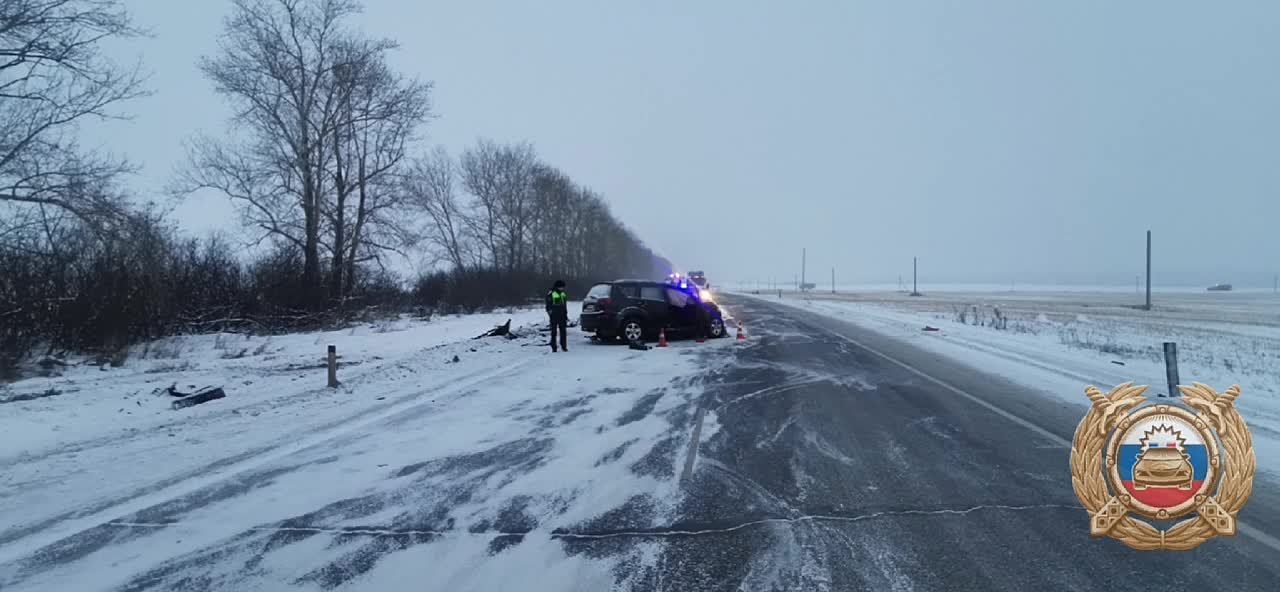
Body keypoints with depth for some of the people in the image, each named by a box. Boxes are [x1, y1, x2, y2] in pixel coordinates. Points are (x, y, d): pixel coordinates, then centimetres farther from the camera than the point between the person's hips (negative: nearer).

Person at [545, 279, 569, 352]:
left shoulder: (563, 294, 15)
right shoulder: (550, 294, -6)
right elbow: (548, 306, -6)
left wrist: (566, 315, 19)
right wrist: (550, 313, -14)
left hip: (562, 316, 6)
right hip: (554, 316, -6)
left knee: (563, 331, 3)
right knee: (554, 332, -1)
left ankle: (564, 346, 10)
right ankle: (554, 348, 2)